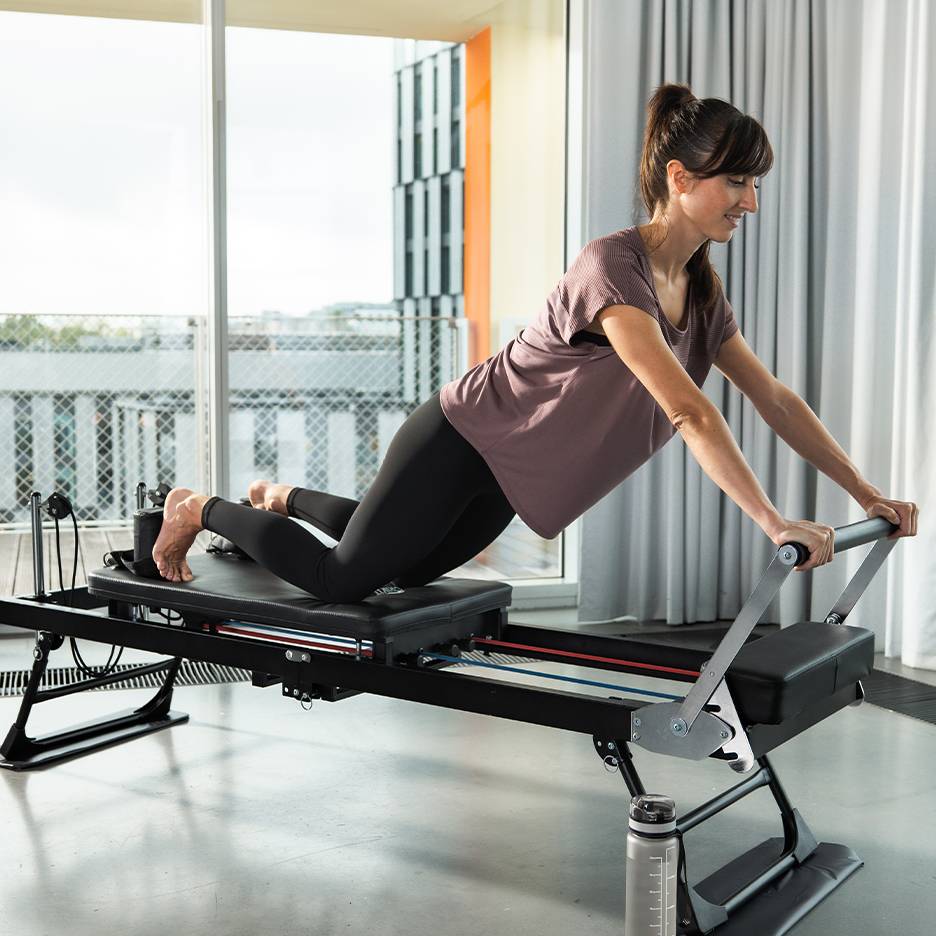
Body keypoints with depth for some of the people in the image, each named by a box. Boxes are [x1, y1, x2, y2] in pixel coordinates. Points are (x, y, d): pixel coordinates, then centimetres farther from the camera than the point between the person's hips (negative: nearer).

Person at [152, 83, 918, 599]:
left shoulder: (701, 293, -1)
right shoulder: (611, 269, -29)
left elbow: (776, 399, 2)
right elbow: (688, 411, -38)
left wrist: (867, 495, -2)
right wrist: (773, 524, -40)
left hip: (506, 473, 9)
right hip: (461, 441, -8)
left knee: (409, 570, 23)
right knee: (342, 579, -1)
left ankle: (282, 499, 43)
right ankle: (200, 510, 22)